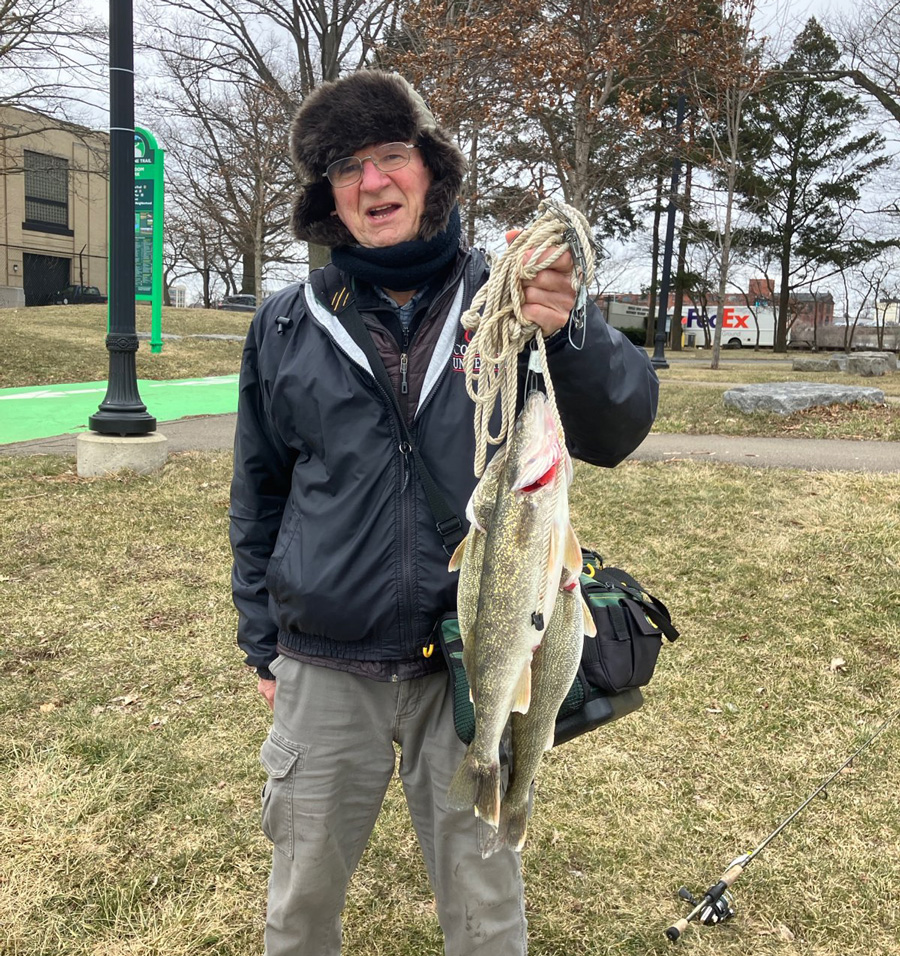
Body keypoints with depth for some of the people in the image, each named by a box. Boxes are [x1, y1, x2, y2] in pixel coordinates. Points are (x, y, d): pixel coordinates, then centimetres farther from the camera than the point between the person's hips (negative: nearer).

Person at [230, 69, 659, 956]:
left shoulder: (508, 301, -3)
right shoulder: (286, 325, 1)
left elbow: (614, 432, -14)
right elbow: (259, 497, 9)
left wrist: (570, 334, -34)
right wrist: (261, 641, 11)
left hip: (475, 665, -1)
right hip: (325, 671, 2)